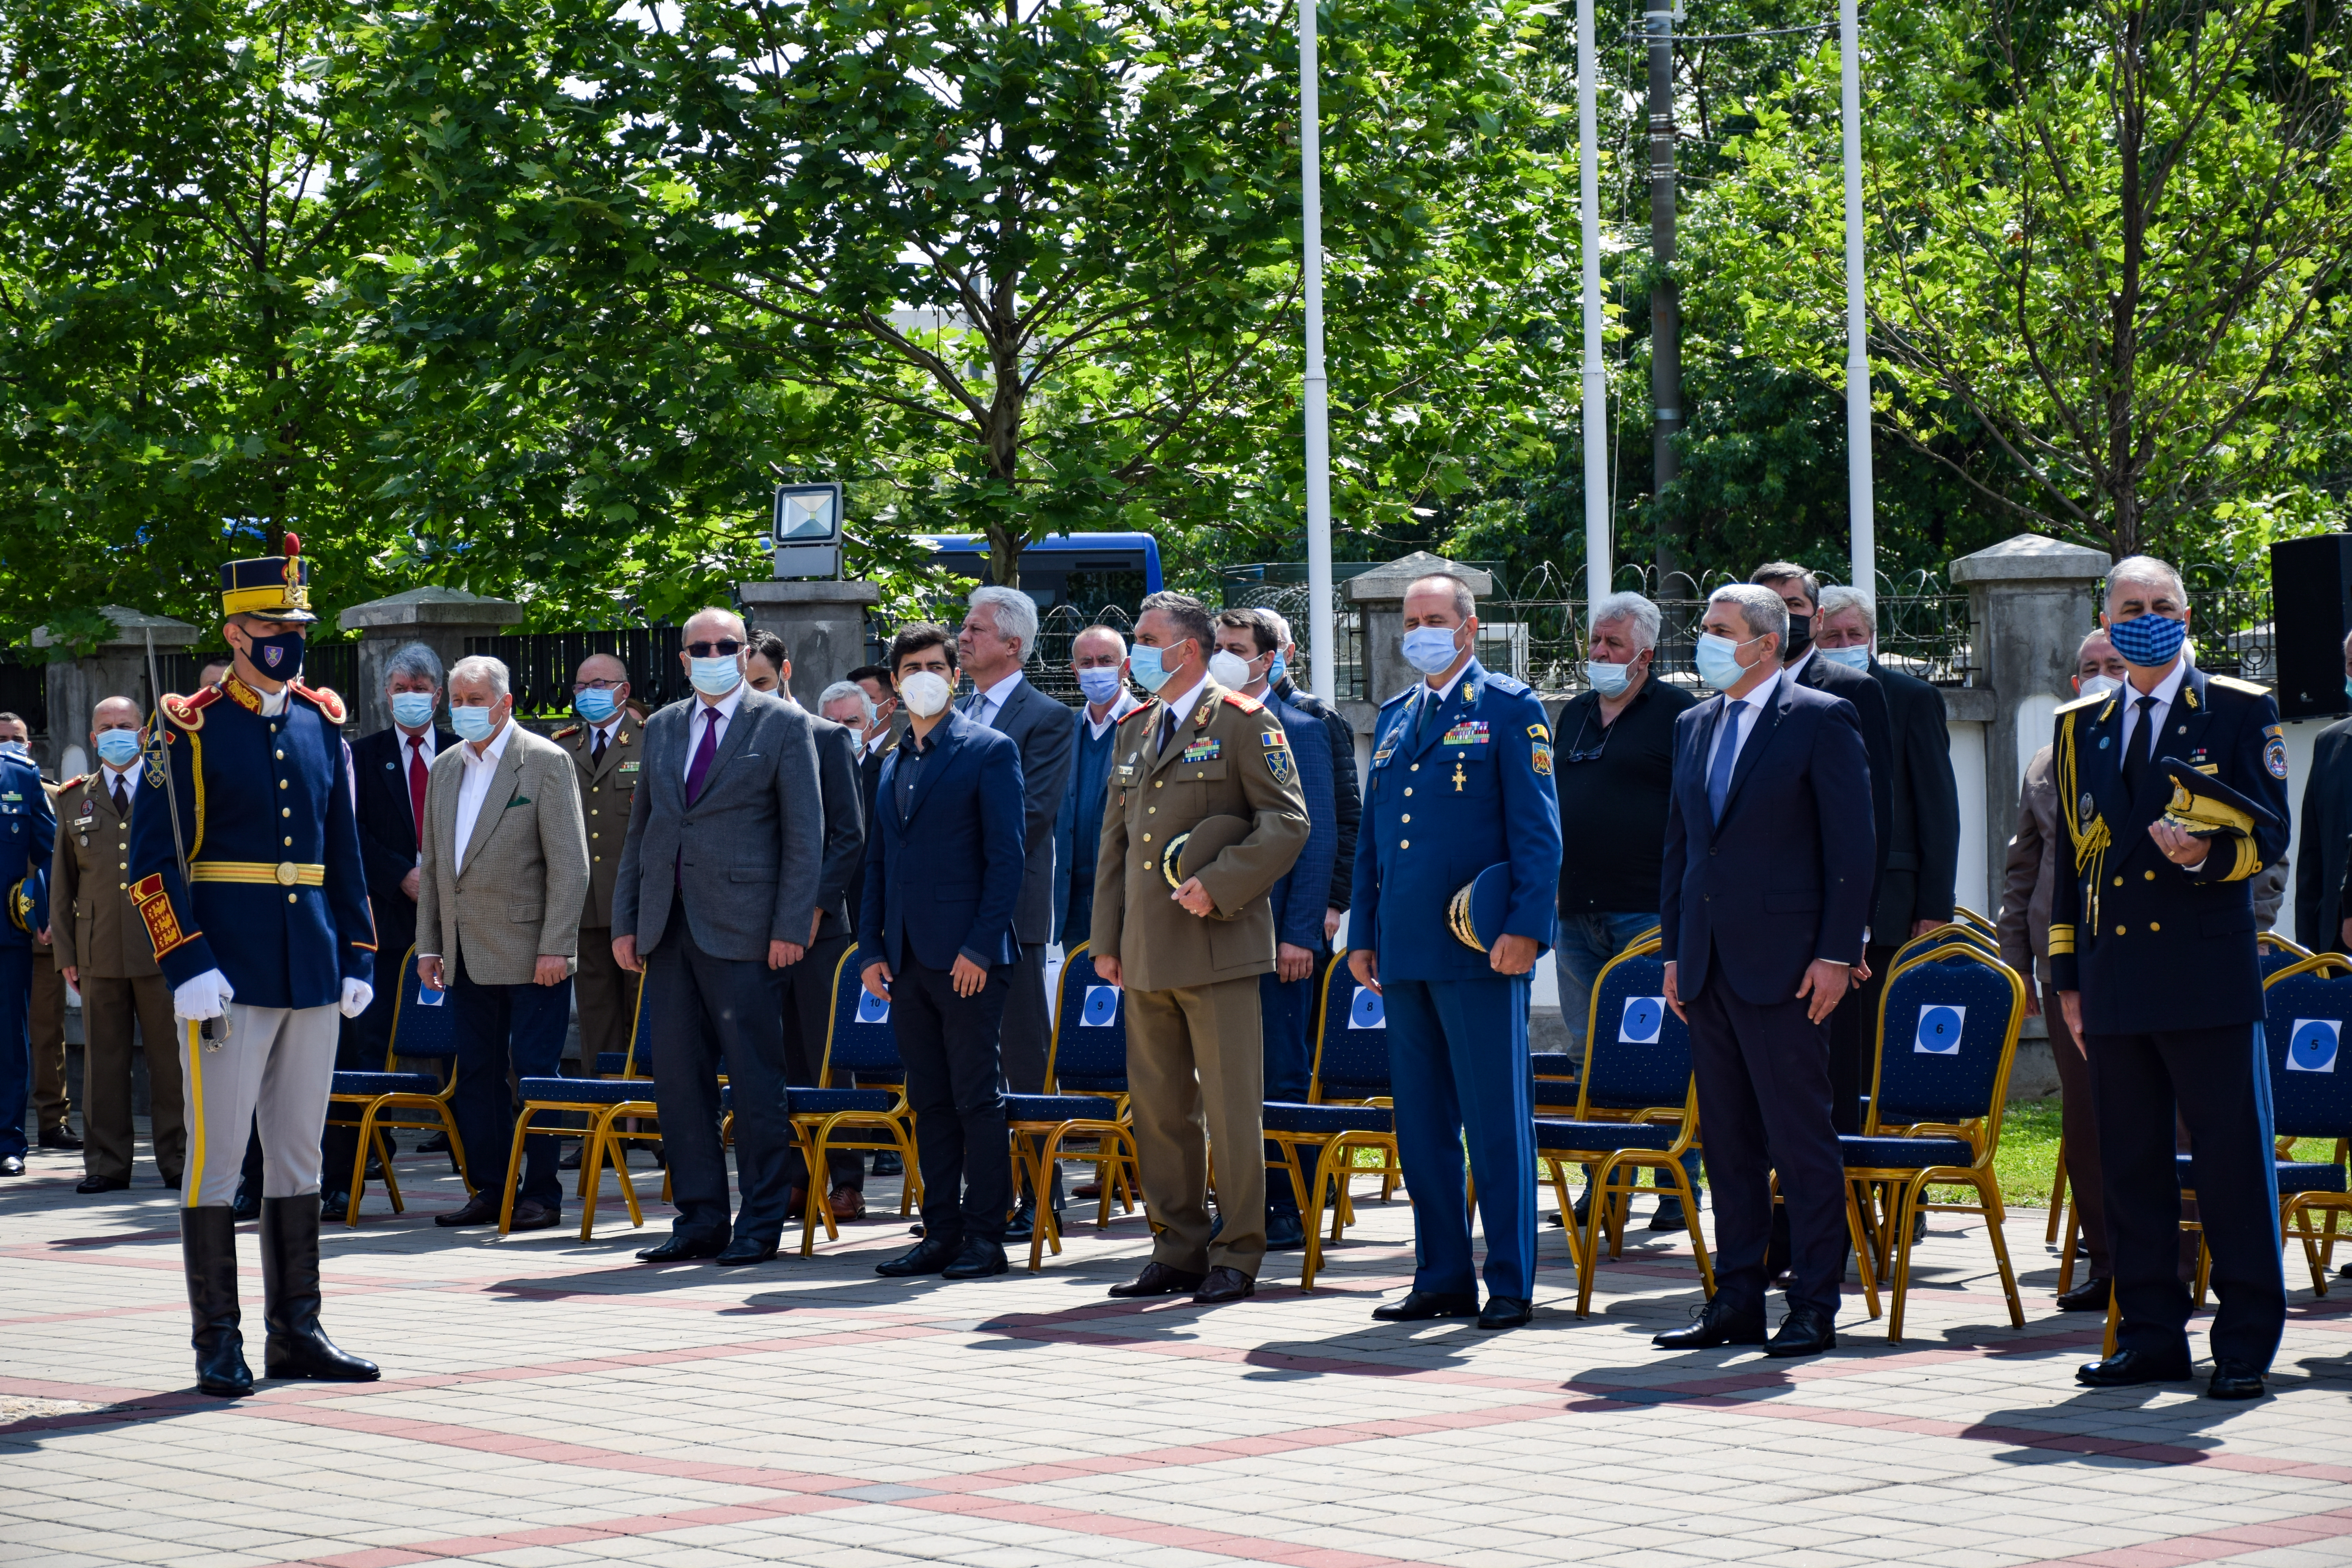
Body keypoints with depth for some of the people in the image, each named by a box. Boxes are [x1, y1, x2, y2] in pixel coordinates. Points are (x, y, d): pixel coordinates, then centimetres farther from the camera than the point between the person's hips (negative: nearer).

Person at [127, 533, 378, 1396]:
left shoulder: (323, 725, 11)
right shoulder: (191, 729, -5)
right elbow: (152, 862, -8)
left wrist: (358, 958, 10)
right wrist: (188, 967, -16)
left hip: (312, 970, 6)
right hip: (227, 975, -6)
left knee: (300, 1156, 10)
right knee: (216, 1155, -3)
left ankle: (296, 1333, 17)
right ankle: (217, 1346, 1)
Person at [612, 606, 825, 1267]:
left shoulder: (783, 727, 0)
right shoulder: (662, 728, 16)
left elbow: (805, 835, -4)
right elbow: (640, 830, 18)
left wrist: (789, 928, -11)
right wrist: (624, 921, 11)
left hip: (741, 932, -5)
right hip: (668, 927, 6)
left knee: (754, 1082, -3)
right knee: (679, 1080, 6)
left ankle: (760, 1224, 3)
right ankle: (700, 1220, 13)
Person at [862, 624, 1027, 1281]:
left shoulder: (990, 751, -2)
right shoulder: (891, 764, 18)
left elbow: (1008, 857, -8)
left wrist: (980, 947, -15)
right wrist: (871, 949, 10)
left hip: (967, 958, -6)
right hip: (908, 958, 7)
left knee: (977, 1100, -4)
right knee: (930, 1102, 9)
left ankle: (984, 1237, -1)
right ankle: (940, 1233, 13)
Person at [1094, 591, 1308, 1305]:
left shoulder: (1243, 724, -3)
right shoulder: (1135, 731, 18)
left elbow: (1287, 822, -7)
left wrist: (1218, 886, -16)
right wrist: (1106, 939, 14)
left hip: (1219, 950, -7)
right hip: (1147, 953, 7)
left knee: (1232, 1109, -4)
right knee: (1158, 1108, 8)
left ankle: (1236, 1257, 1)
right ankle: (1177, 1251, 15)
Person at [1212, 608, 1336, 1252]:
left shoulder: (1298, 731, -4)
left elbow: (1318, 838, -8)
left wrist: (1300, 935, -15)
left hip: (1274, 934, -6)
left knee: (1281, 1079, -2)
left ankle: (1288, 1212, 3)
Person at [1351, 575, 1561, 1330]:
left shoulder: (1509, 710, -2)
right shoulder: (1394, 717, 18)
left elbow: (1538, 829, -7)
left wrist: (1526, 927, -16)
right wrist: (1363, 934, 15)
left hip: (1480, 953, -7)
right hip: (1405, 951, 7)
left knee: (1496, 1121, -4)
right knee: (1421, 1121, 9)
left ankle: (1511, 1285, 0)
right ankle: (1442, 1279, 16)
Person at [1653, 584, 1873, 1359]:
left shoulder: (1822, 720, -4)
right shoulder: (1694, 726, 15)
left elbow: (1852, 846, -8)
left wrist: (1837, 954, -13)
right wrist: (1674, 952, 14)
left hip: (1782, 966, -7)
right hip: (1709, 965, 7)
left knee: (1802, 1140, -4)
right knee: (1728, 1140, 9)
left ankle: (1814, 1307, 0)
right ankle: (1737, 1300, 15)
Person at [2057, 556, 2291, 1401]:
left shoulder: (2240, 711, 4)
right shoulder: (2081, 727, 16)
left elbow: (2271, 832, 0)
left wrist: (2208, 855, -21)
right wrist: (2067, 977, 14)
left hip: (2209, 976, -4)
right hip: (2115, 982, 4)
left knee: (2234, 1161, -4)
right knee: (2131, 1164, 7)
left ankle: (2246, 1342, 1)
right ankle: (2151, 1335, 14)